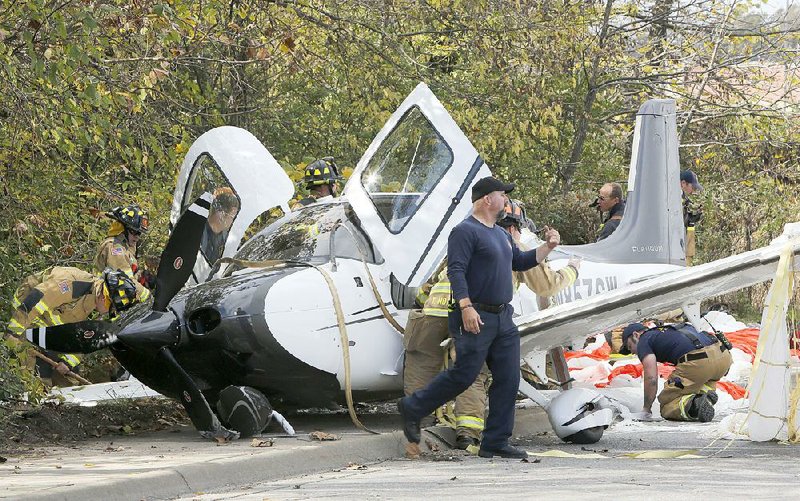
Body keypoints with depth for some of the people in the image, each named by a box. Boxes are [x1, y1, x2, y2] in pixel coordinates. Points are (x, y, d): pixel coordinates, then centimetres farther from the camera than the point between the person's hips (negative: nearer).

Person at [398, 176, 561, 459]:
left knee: (508, 380, 3)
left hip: (503, 317, 9)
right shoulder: (465, 231, -10)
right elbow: (456, 270, -18)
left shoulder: (501, 234, 20)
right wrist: (466, 307, -27)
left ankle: (495, 444, 6)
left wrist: (546, 248, 17)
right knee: (463, 375, -7)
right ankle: (412, 409, 11)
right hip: (475, 318, -9)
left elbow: (519, 262, 30)